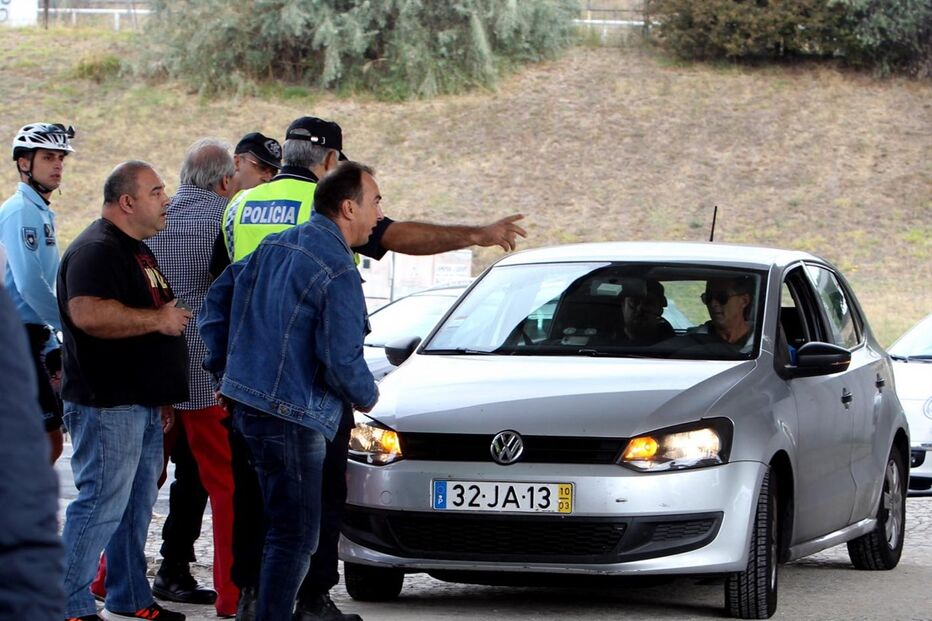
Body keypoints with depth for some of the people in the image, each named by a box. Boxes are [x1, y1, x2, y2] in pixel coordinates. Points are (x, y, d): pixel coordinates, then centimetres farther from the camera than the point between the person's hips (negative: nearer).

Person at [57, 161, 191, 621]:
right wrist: (158, 319, -21)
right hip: (108, 405, -10)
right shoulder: (96, 250, -15)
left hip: (143, 404, 10)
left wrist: (161, 395, 26)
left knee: (137, 503, 15)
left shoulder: (138, 250, 20)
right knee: (101, 504, -9)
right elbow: (88, 314, -31)